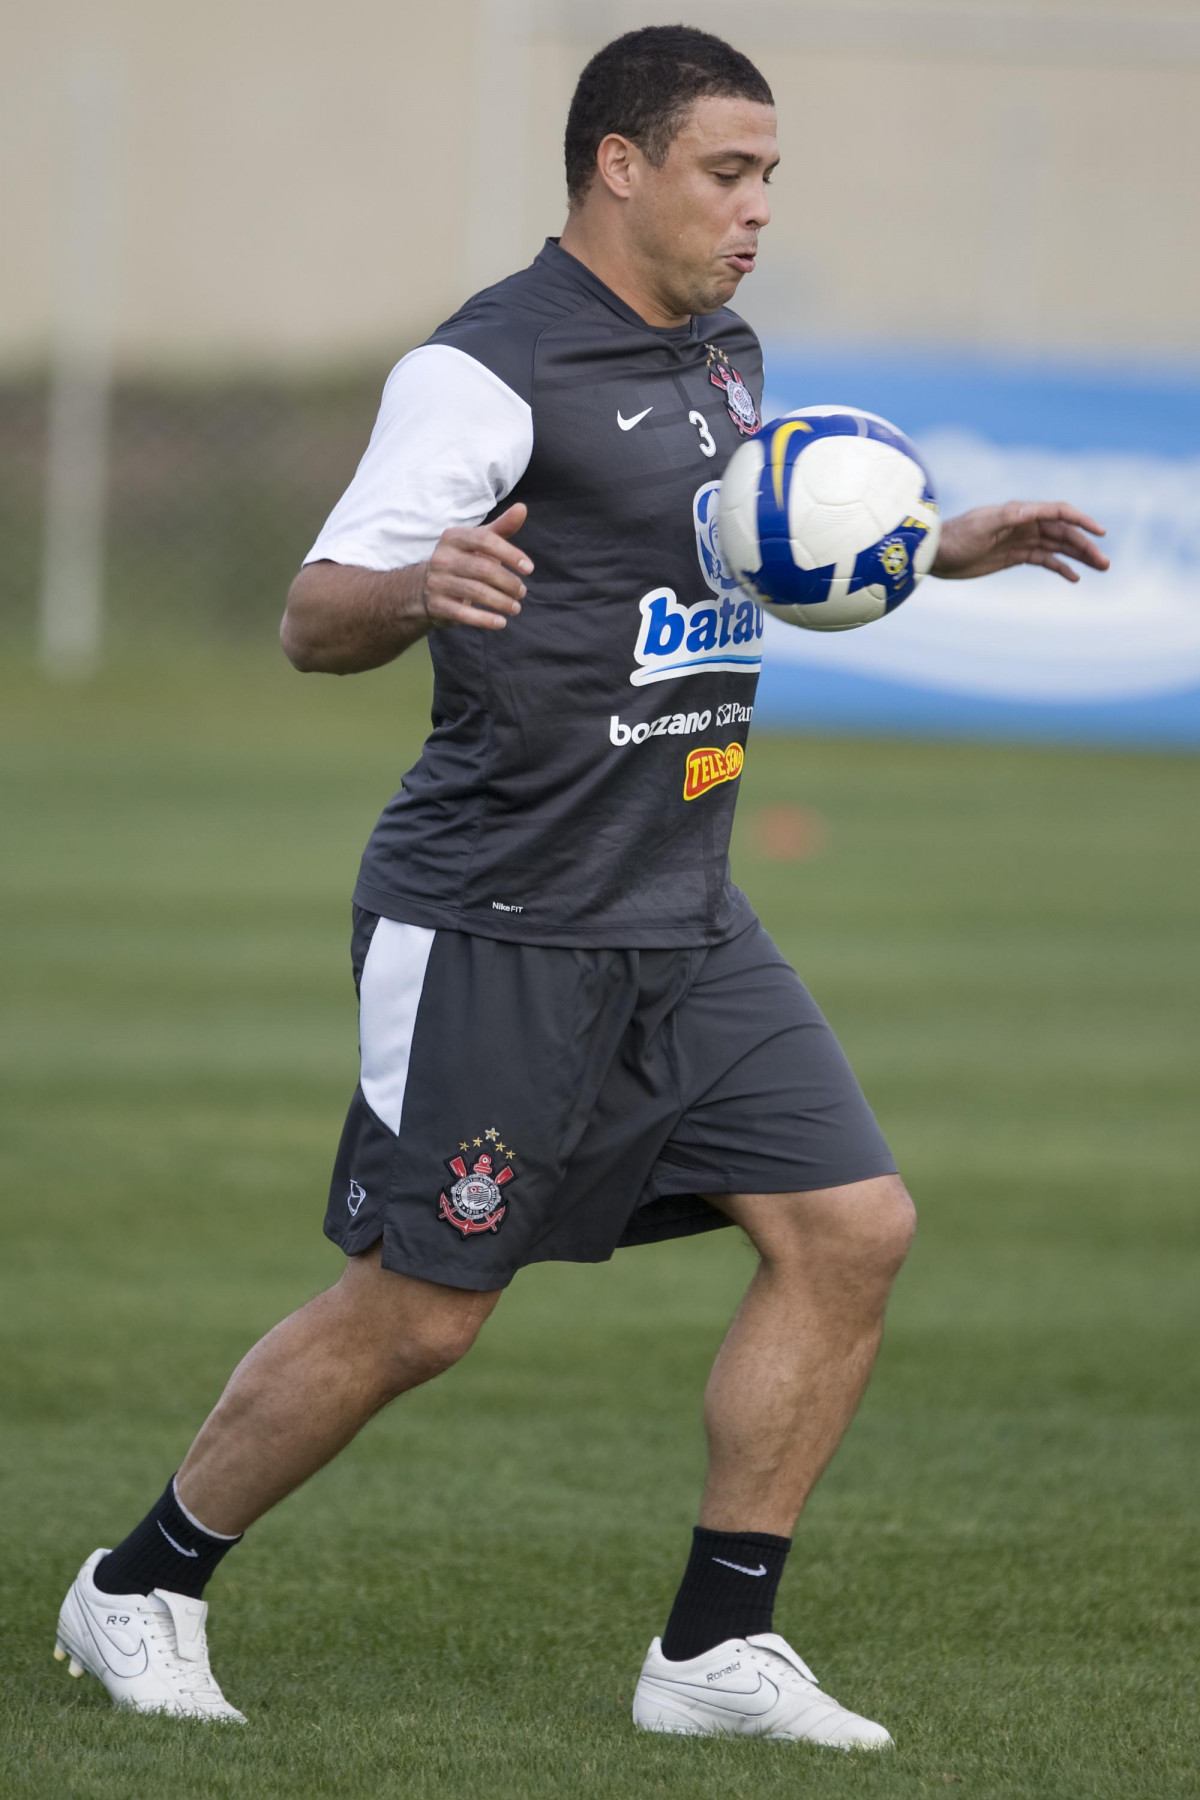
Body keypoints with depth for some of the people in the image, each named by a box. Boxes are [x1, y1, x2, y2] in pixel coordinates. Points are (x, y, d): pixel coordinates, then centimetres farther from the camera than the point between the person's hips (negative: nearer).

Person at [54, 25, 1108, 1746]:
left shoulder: (725, 357, 13)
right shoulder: (489, 371, -14)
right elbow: (313, 618, -16)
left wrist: (941, 549, 26)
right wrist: (419, 589, -38)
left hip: (684, 922, 8)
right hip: (496, 923, -8)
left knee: (851, 1227, -3)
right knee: (415, 1313, -2)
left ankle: (715, 1649, 5)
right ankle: (139, 1589, 18)